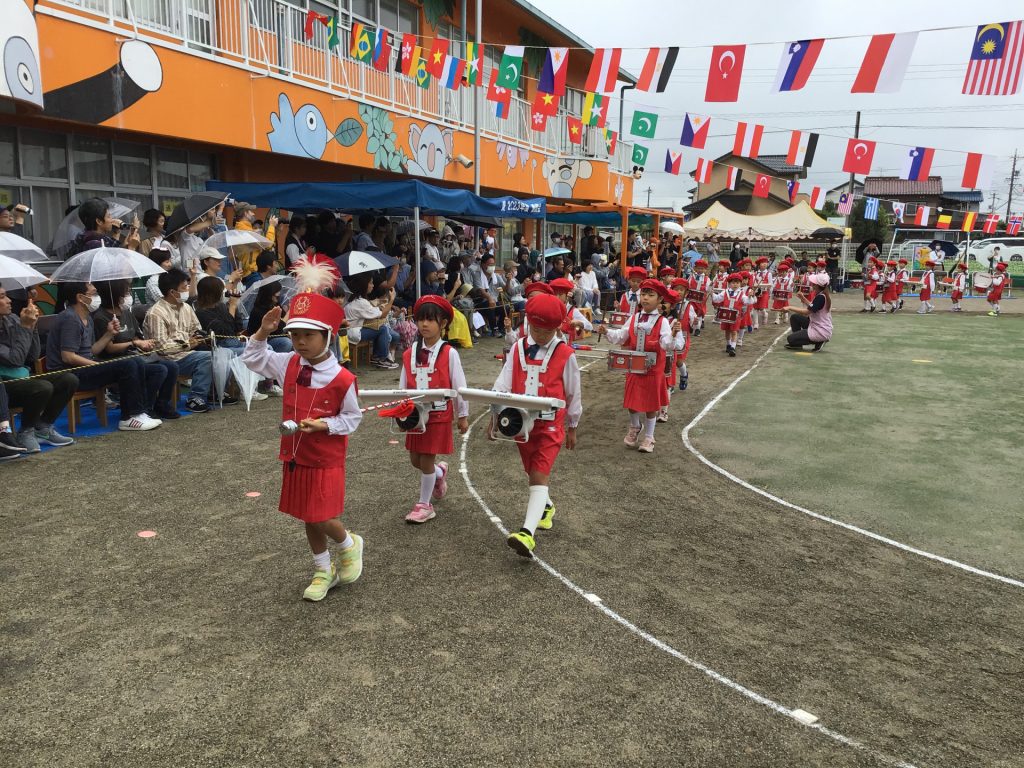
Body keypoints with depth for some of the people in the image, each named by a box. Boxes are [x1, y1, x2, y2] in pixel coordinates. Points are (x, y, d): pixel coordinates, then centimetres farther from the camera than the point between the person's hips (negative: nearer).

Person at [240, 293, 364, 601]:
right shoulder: (288, 365, -3)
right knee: (309, 518, 16)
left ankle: (349, 545, 28)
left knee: (323, 518, -5)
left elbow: (352, 417, -8)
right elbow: (253, 359, 8)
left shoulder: (342, 379, -18)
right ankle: (323, 570, 35)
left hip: (326, 460, -5)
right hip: (294, 457, 6)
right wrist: (262, 332, -7)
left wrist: (323, 425, -23)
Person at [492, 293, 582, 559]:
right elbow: (503, 384, -1)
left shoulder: (565, 355, -6)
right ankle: (546, 506, 47)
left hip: (550, 424, -4)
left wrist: (572, 428, 10)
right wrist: (494, 416, -9)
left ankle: (528, 534, -24)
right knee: (536, 473, 19)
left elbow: (573, 394, 3)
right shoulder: (517, 349, 2)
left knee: (538, 476, -14)